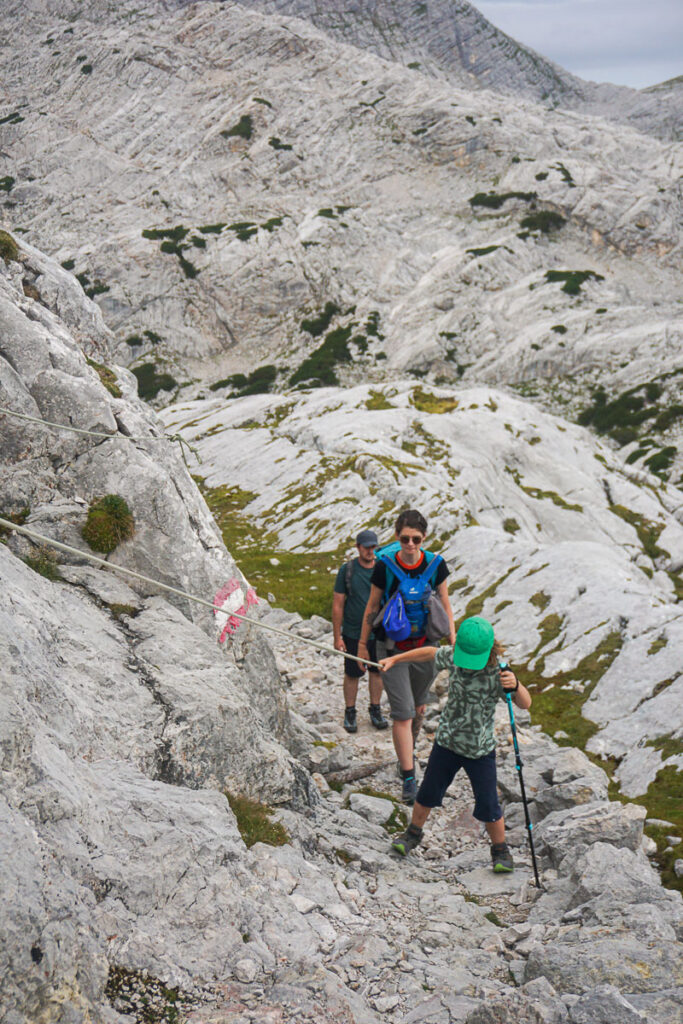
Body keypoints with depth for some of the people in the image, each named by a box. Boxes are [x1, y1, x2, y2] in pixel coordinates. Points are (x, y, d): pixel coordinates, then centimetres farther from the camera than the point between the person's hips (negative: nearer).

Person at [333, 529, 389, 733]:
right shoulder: (347, 570, -9)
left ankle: (375, 710, 29)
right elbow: (337, 605, -5)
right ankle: (350, 712, 23)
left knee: (377, 671, 13)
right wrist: (337, 637, -7)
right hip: (353, 633, -2)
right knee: (352, 674, 7)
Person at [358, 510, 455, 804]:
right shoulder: (384, 566, -13)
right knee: (402, 713, -8)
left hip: (425, 647, 3)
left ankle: (409, 749, 48)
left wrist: (453, 642, 4)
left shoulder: (436, 564, -8)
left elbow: (445, 606, 5)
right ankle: (409, 780, -4)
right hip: (392, 647, -2)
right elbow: (372, 606, -1)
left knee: (418, 707, 18)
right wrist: (362, 644, 6)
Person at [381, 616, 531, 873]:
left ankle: (500, 850, 26)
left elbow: (525, 704, -33)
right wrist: (394, 659, 15)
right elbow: (430, 653, 9)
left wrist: (515, 686, -55)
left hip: (481, 750, -4)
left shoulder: (497, 673, -25)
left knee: (488, 808, 1)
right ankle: (413, 832, 42)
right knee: (428, 794, 17)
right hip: (447, 742, 4)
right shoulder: (452, 656, -12)